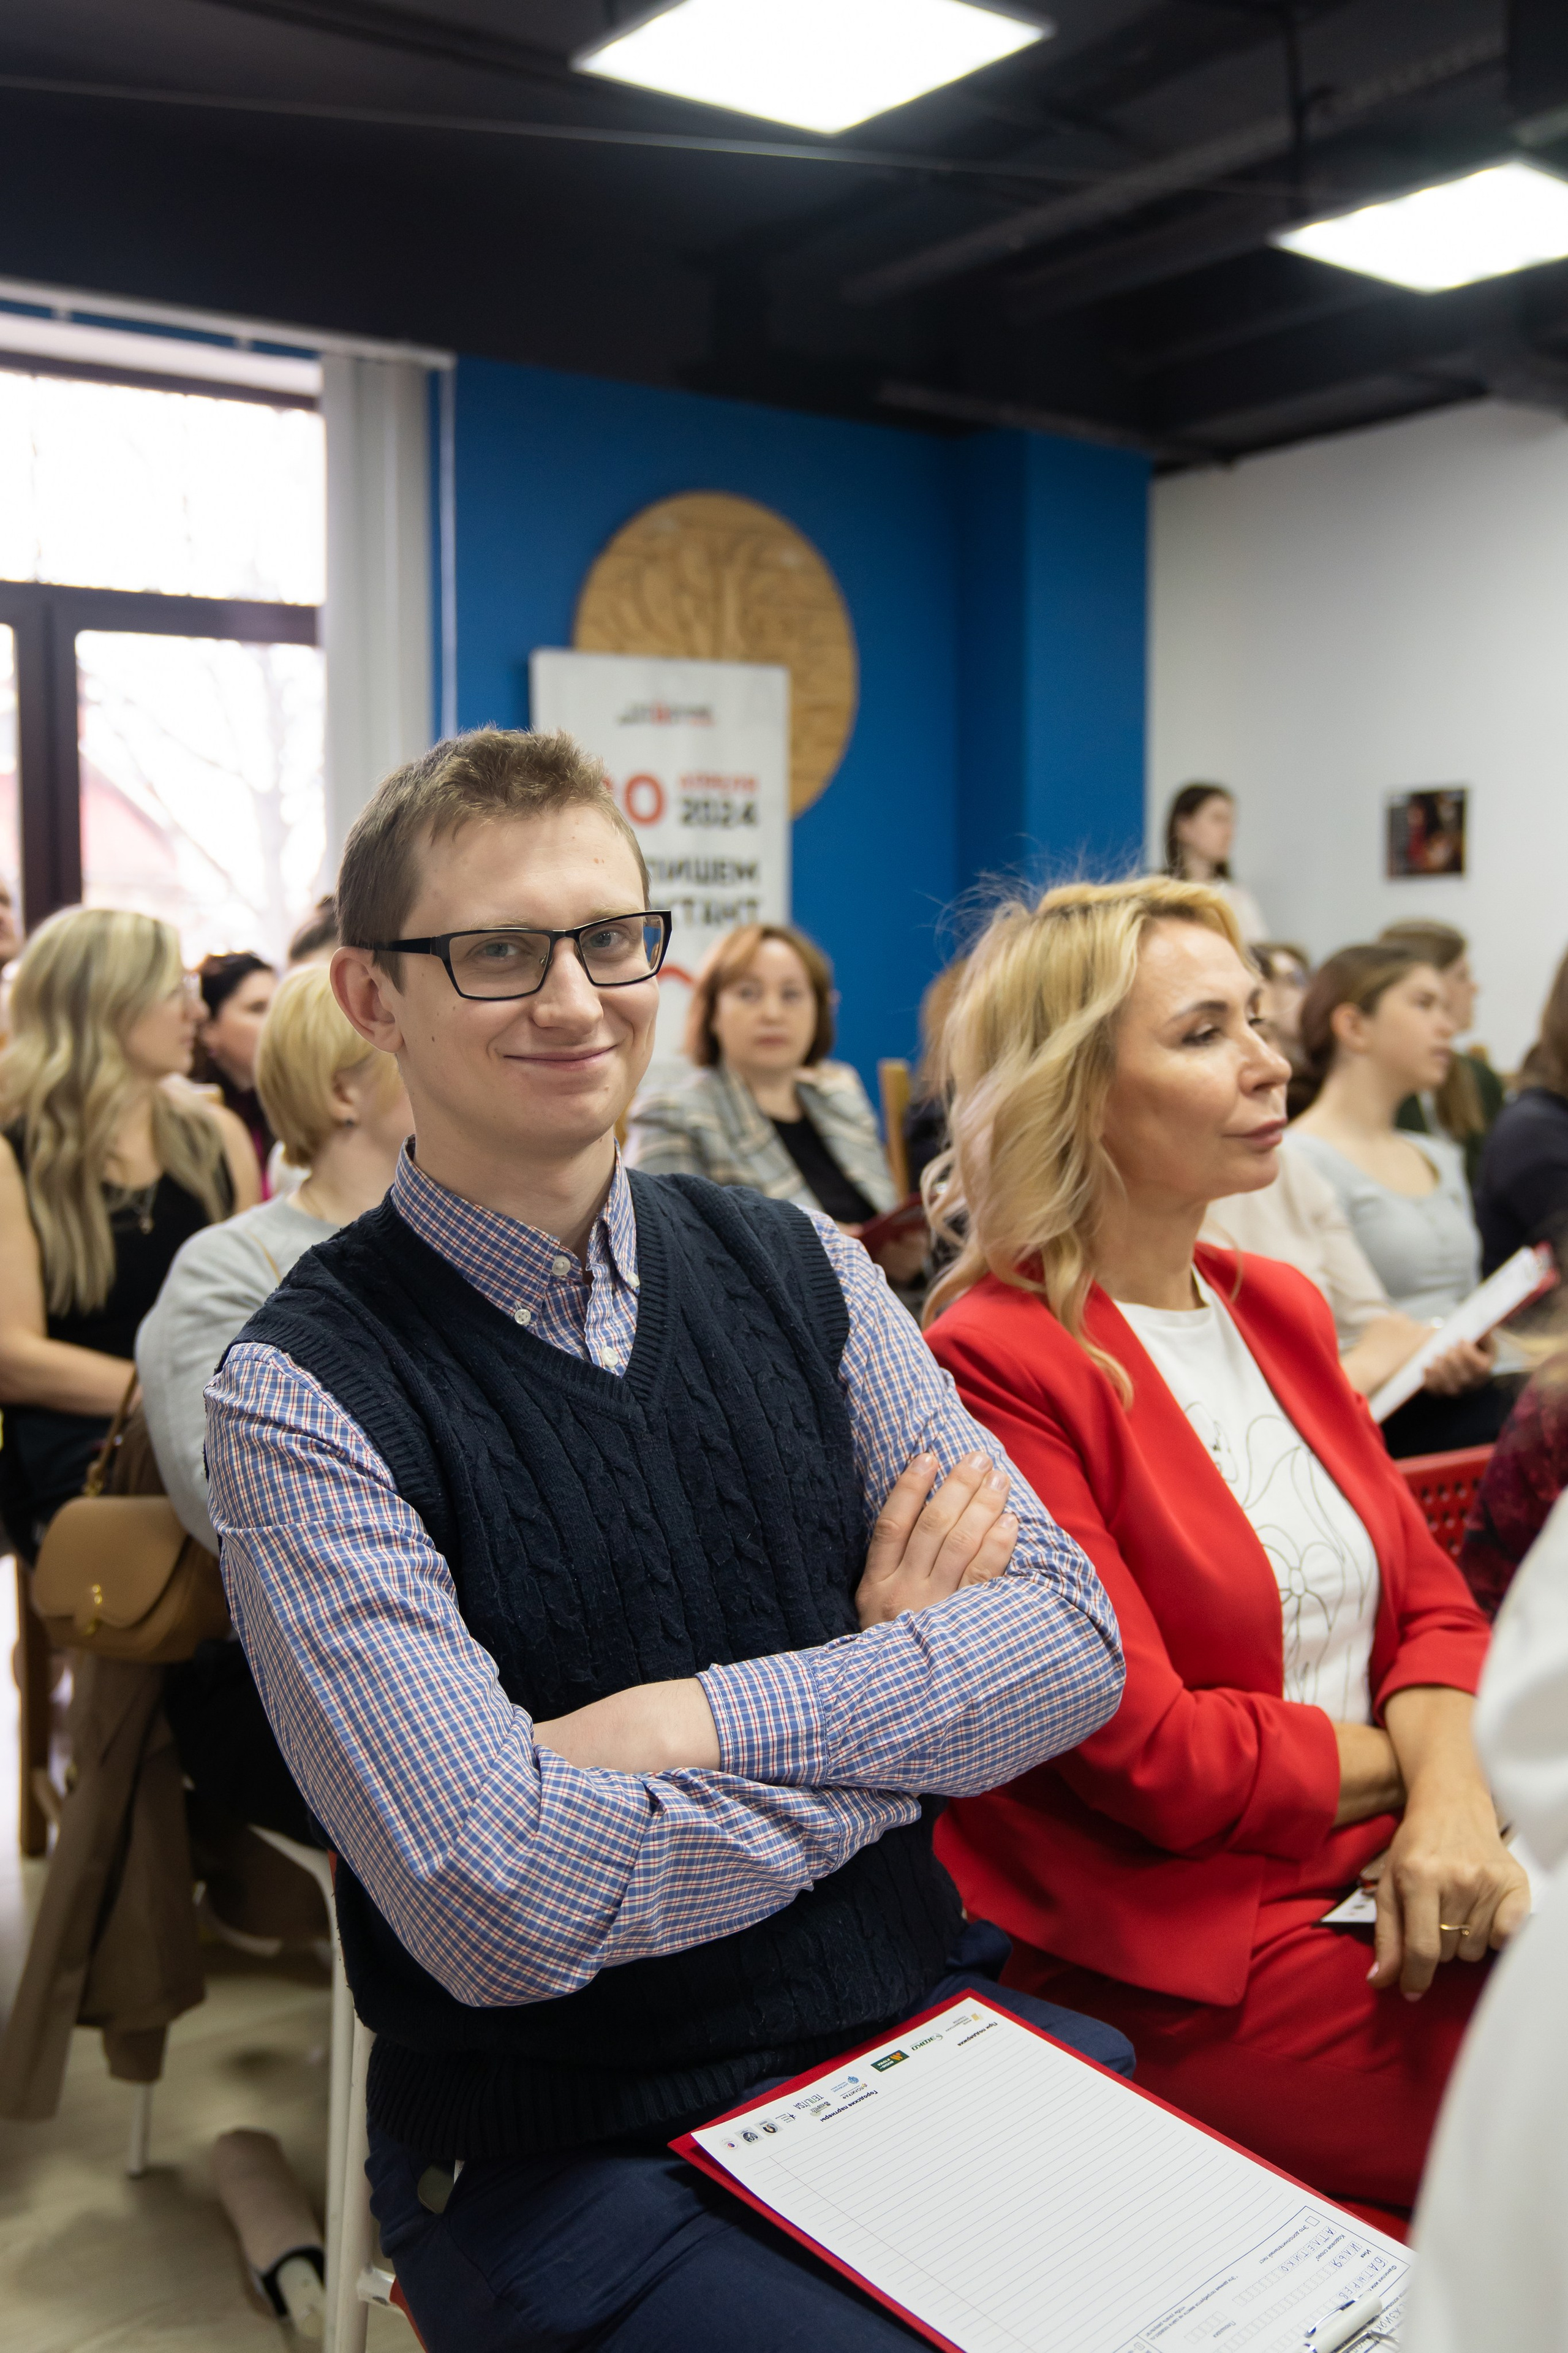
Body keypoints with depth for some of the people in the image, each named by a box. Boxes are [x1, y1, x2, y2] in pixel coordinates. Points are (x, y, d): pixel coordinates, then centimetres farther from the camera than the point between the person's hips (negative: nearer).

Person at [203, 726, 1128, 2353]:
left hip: (926, 2019, 4)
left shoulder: (797, 1270, 2)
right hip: (563, 2148, -4)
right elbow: (501, 1905, -20)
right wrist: (904, 1689, -10)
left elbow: (1075, 1640, -4)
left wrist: (700, 1720, -17)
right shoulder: (307, 1396, -12)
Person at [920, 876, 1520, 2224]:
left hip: (1398, 1891, 7)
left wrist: (1454, 1802, -10)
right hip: (1187, 1974, -7)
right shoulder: (997, 1366, -16)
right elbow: (1148, 1755, -18)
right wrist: (1408, 1755, -4)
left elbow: (1428, 1603, 9)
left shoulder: (1281, 1309, 11)